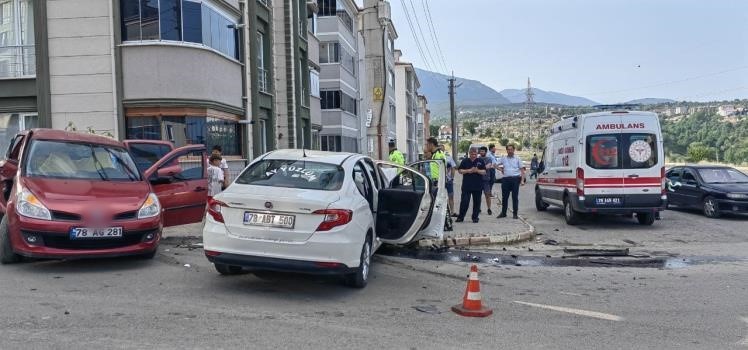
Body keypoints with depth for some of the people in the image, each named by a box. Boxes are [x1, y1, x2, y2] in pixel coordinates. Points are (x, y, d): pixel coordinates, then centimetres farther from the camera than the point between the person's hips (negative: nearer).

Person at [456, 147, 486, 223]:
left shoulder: (481, 161, 6)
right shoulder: (465, 161, 6)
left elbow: (484, 172, 2)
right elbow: (460, 170, 4)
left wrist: (477, 171, -16)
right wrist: (468, 171, -11)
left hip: (477, 186, 1)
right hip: (466, 186, -1)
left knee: (477, 202, 5)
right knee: (464, 201, -4)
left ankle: (475, 217, 16)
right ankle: (460, 217, 5)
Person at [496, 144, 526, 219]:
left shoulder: (517, 158, 3)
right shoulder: (503, 158, 8)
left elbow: (522, 170, 1)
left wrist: (522, 180, -8)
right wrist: (501, 170, 5)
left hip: (515, 179, -2)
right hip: (506, 179, 2)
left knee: (515, 197, 1)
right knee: (504, 197, 6)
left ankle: (515, 214, 9)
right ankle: (503, 213, 17)